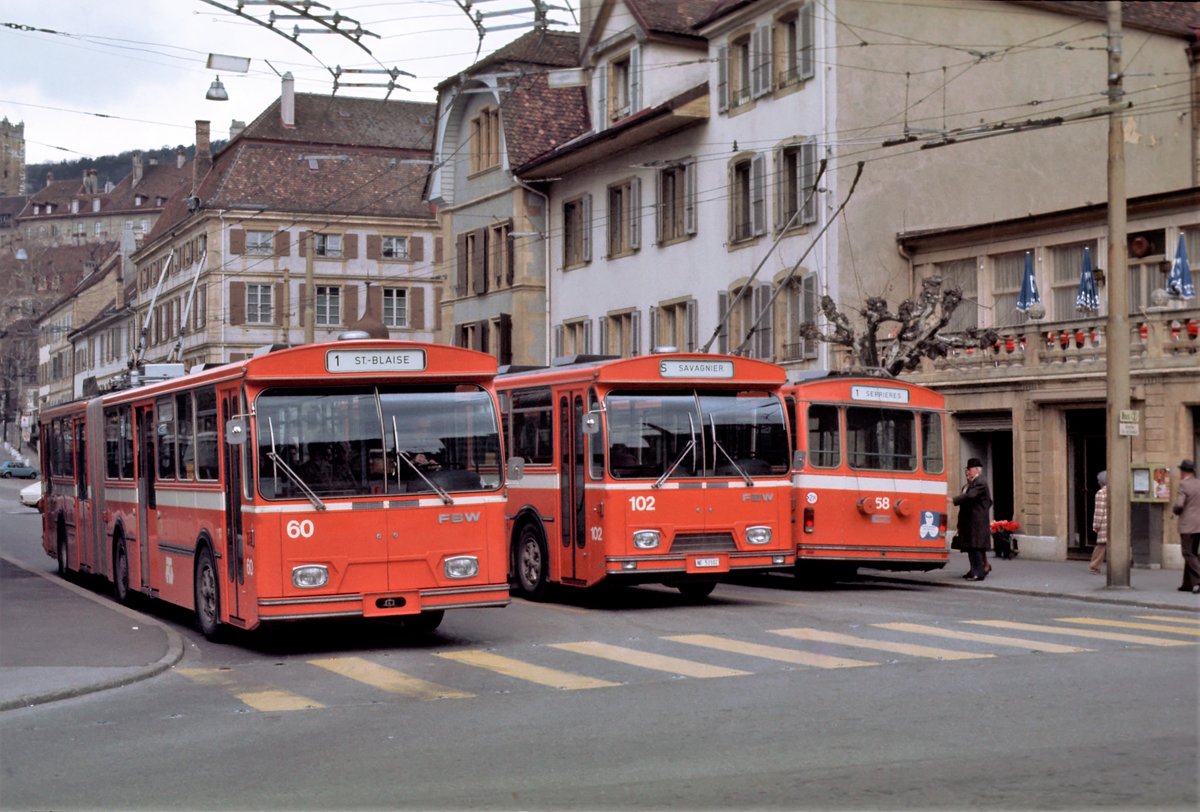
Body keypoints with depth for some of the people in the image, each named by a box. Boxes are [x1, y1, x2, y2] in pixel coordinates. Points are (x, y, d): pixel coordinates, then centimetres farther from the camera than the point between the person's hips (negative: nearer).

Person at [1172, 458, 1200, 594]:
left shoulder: (1184, 485, -12)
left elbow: (1179, 505, -19)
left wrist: (1174, 510, 1)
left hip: (1188, 525, -7)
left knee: (1189, 554, -4)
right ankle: (1188, 583, 16)